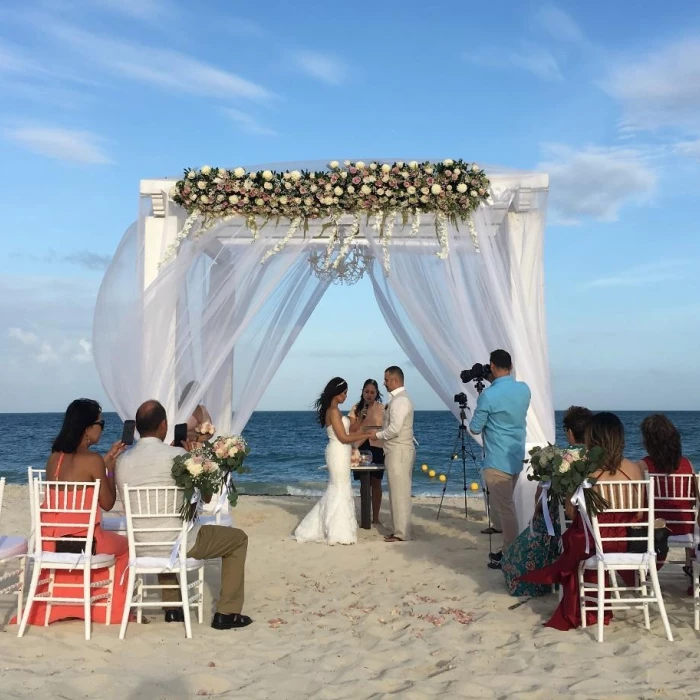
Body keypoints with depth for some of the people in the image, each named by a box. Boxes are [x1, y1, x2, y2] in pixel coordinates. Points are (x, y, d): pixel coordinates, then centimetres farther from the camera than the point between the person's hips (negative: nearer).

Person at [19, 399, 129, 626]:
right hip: (81, 540, -6)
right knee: (123, 546, 24)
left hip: (50, 539, 6)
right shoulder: (92, 459, -15)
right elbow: (107, 503, -6)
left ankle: (63, 604, 43)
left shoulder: (55, 457, 5)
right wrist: (111, 466, 3)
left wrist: (105, 460, 19)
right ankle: (114, 608, 31)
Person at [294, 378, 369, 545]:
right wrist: (366, 435, -12)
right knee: (341, 490, -4)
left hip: (340, 453, 10)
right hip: (338, 453, -10)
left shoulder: (334, 410, 13)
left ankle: (317, 529, 20)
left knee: (336, 490, 14)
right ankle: (338, 533, 2)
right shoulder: (333, 411, -16)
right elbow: (343, 438, -18)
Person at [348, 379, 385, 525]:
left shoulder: (382, 408, 2)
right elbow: (351, 430, 1)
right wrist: (361, 417, -12)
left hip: (377, 448, -1)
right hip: (361, 448, 1)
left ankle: (376, 517, 8)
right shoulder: (356, 408, 6)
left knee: (376, 483, 1)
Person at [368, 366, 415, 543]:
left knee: (400, 493, -5)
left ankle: (401, 533, 0)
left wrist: (377, 435, -8)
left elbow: (394, 429, -23)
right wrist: (380, 432, 9)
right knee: (399, 493, 13)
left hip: (399, 452, -10)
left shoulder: (400, 400, -17)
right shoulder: (400, 398, 16)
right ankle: (399, 530, 18)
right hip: (398, 451, 10)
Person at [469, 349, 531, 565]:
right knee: (503, 506, 18)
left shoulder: (488, 395, -17)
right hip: (516, 457, 8)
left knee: (504, 509, -3)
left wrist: (477, 415, 12)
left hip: (498, 460, -8)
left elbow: (475, 428, -8)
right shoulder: (524, 389, 4)